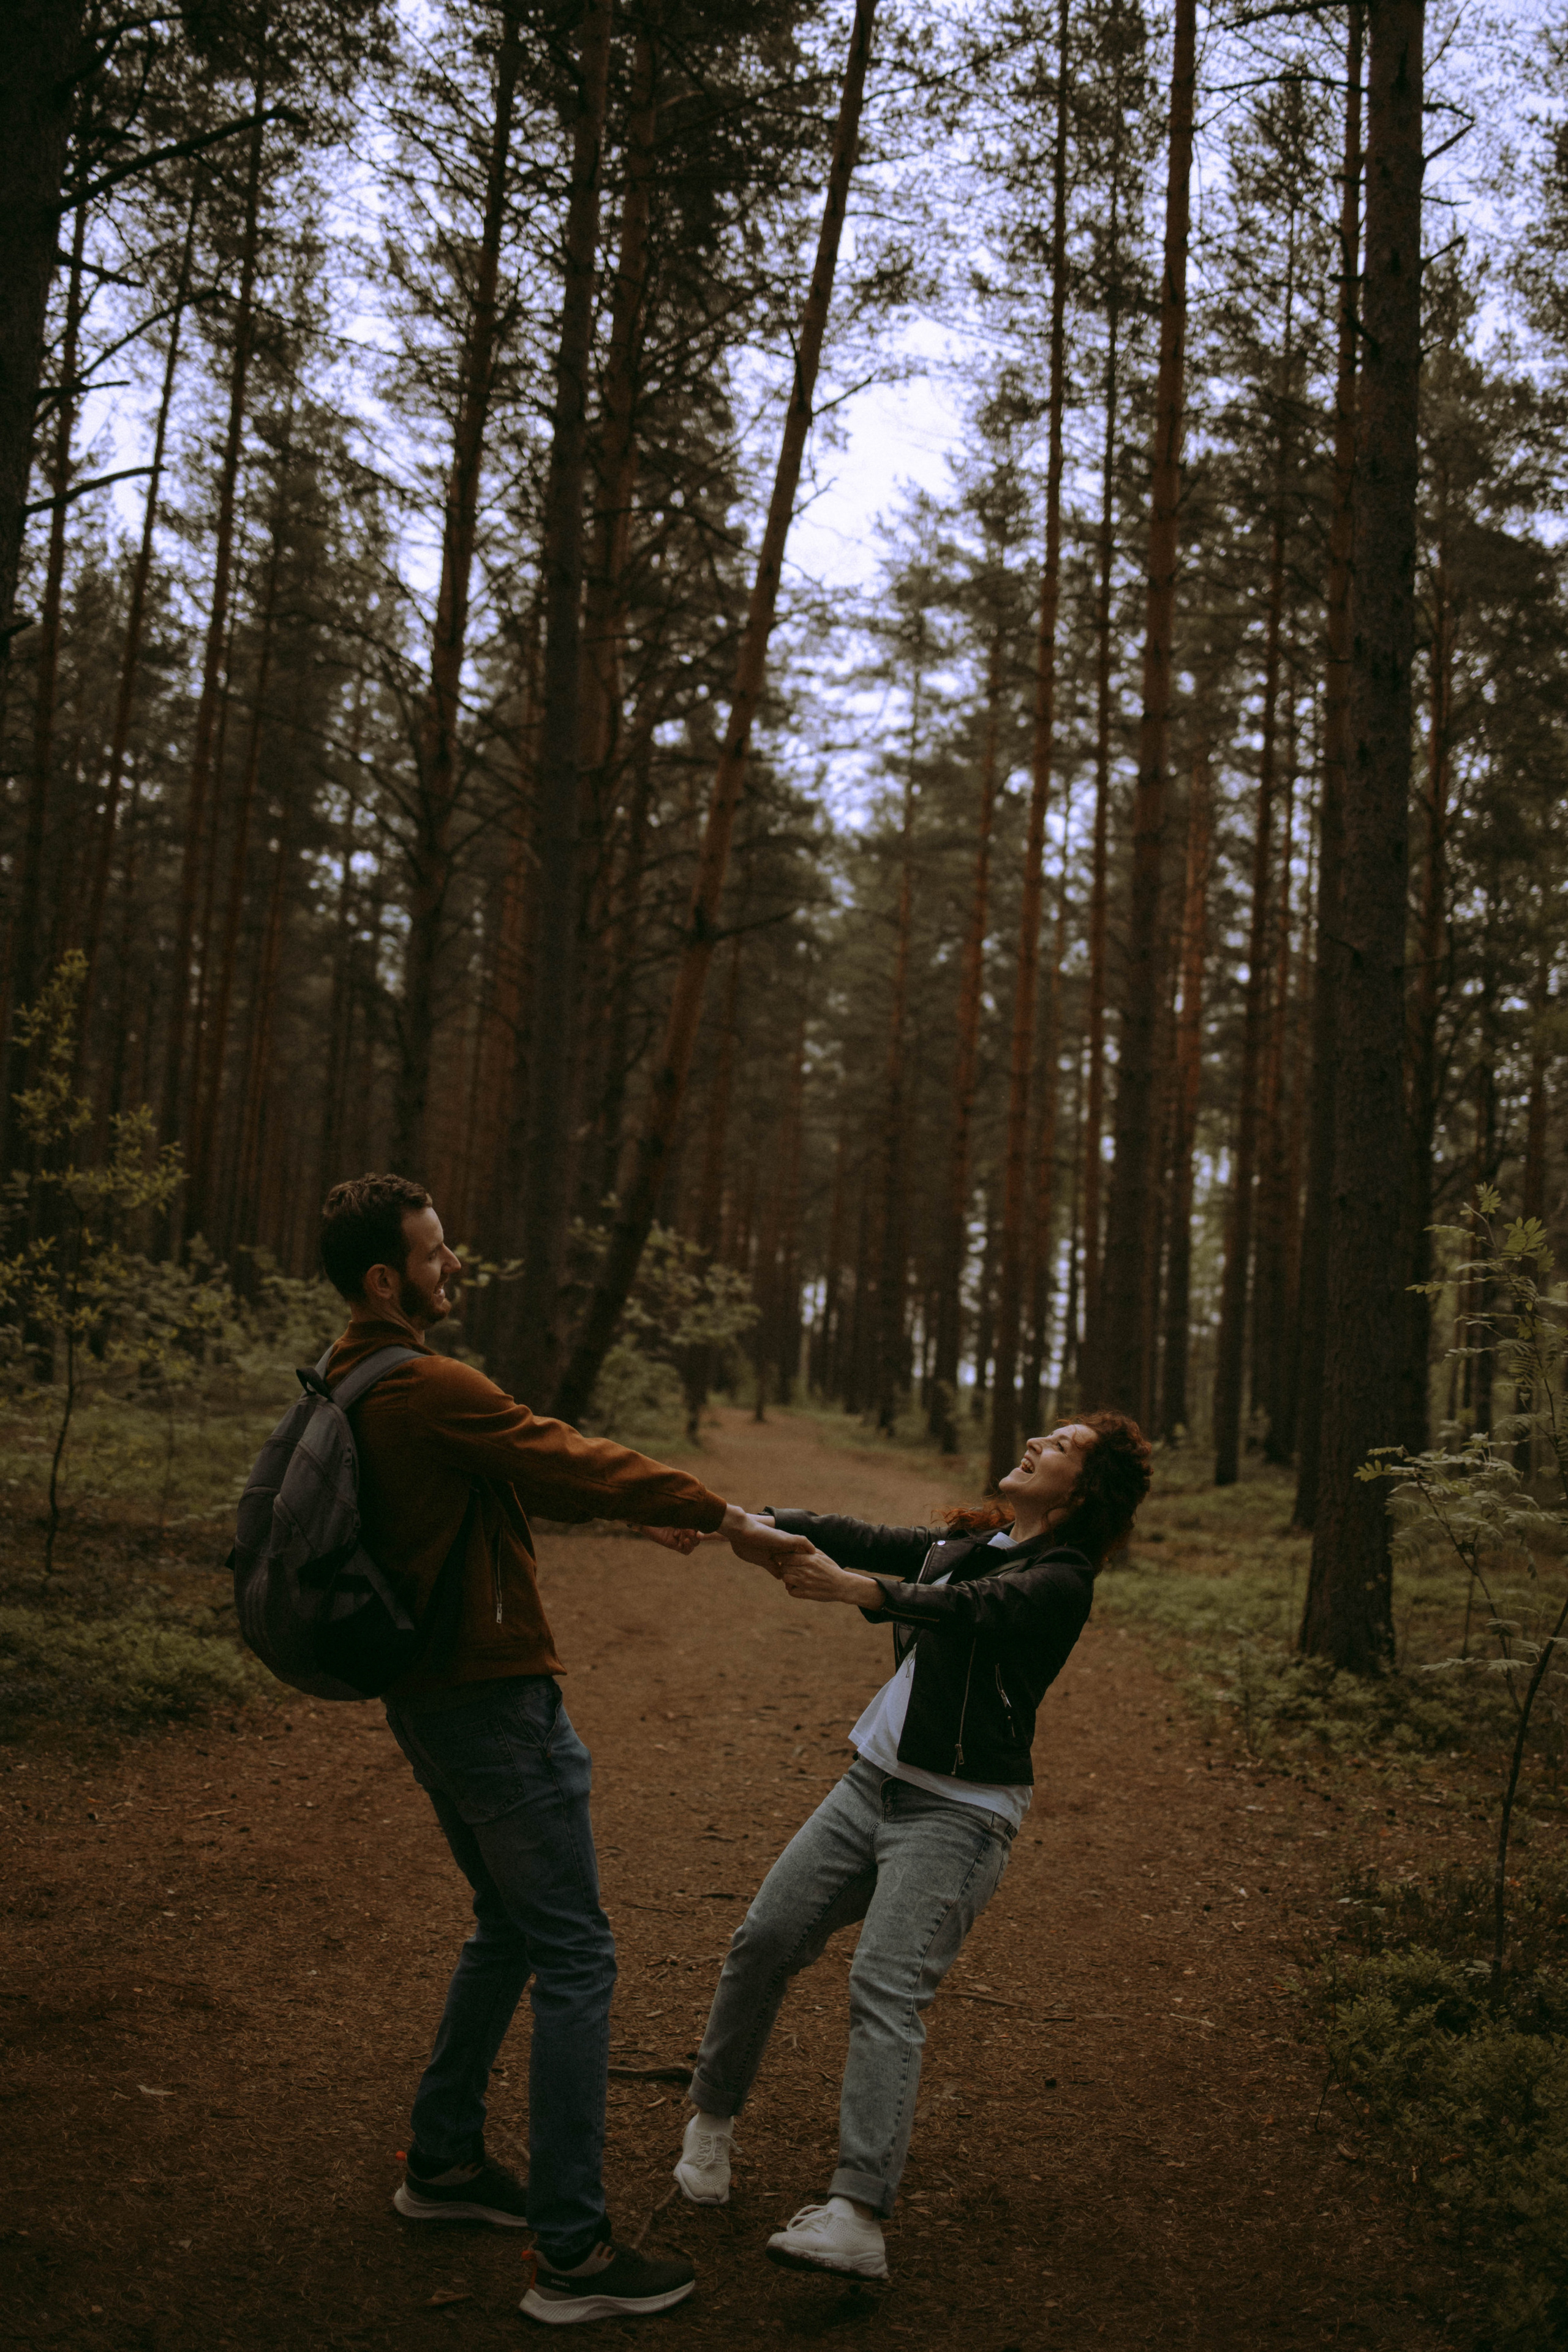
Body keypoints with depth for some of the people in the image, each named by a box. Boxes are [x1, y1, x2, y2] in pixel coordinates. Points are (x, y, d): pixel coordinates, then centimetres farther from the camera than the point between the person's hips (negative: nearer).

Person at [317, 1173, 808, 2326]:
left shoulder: (351, 1387, 9)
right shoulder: (430, 1390, -23)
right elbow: (573, 1464, -19)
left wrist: (654, 1509, 14)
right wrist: (724, 1516, -8)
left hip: (431, 1698, 10)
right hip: (494, 1700, -10)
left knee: (510, 1928, 24)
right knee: (575, 1956, -3)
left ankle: (444, 2162, 35)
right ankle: (572, 2253, 2)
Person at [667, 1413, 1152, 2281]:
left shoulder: (1060, 1578, -11)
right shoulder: (958, 1543, 13)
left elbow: (964, 1610, -29)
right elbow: (855, 1536, 6)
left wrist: (853, 1587, -45)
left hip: (958, 1811, -7)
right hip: (873, 1782, 7)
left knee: (885, 1990, -20)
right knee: (762, 1942, 4)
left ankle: (857, 2219, -25)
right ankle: (711, 2121, 22)